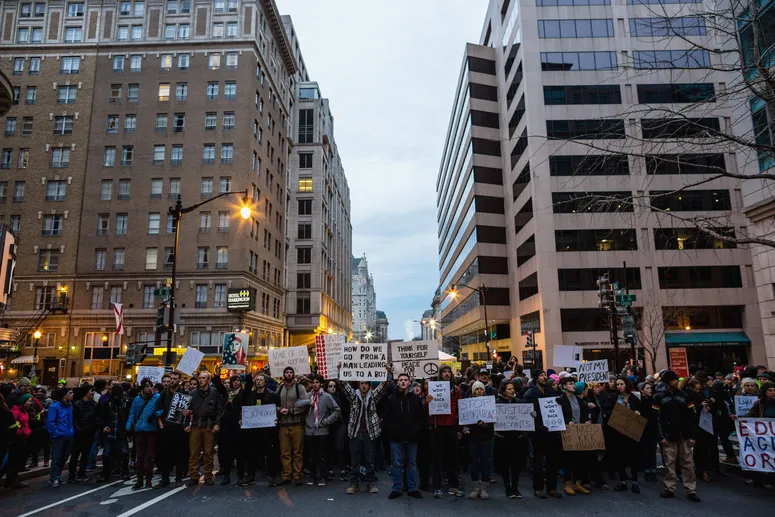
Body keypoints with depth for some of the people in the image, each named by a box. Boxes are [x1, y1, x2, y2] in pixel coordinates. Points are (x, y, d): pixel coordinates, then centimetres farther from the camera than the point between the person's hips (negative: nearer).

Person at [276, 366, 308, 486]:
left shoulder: (299, 387, -1)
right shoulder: (280, 388, 13)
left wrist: (290, 411, -12)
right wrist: (279, 410, -9)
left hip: (297, 424, -4)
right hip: (283, 424, 4)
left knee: (298, 452, 1)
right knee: (285, 453, 7)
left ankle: (297, 476, 10)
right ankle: (286, 476, 16)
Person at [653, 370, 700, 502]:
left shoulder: (684, 396, 7)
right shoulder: (659, 397, 1)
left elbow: (691, 417, 6)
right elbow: (657, 418, -1)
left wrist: (692, 436, -1)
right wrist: (661, 436, -8)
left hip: (684, 436, 2)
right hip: (668, 437, -2)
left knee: (687, 463, 4)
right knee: (669, 463, 2)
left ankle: (691, 490, 11)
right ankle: (670, 489, 11)